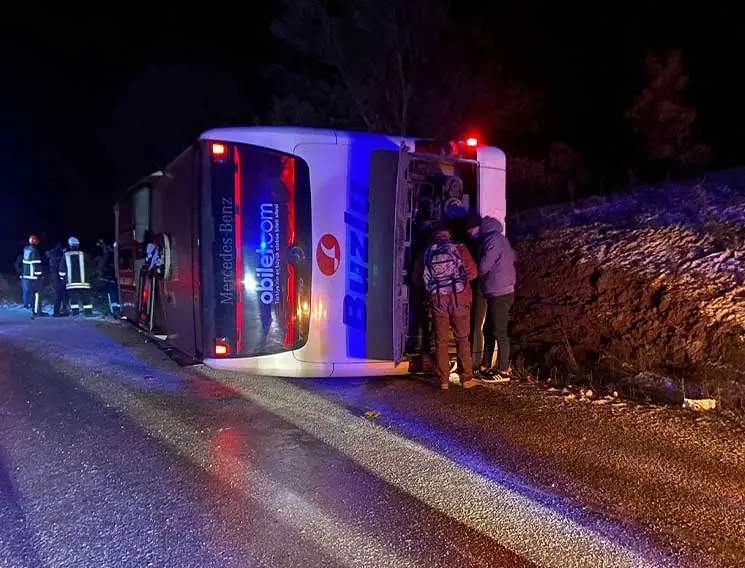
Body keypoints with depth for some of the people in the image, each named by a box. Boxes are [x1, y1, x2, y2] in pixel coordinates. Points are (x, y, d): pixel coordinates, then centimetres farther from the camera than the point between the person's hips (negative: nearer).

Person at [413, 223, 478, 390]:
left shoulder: (426, 253, 6)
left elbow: (417, 279, 9)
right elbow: (473, 272, -3)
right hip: (459, 298, -1)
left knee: (441, 341, 8)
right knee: (462, 339, 9)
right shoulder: (459, 248, 0)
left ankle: (444, 381, 11)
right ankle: (467, 378, 13)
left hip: (437, 300, 1)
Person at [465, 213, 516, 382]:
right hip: (496, 292, 10)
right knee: (488, 330, 15)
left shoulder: (493, 239, -16)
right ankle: (485, 367, 25)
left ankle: (504, 372, 6)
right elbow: (512, 257, 22)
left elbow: (482, 267, -18)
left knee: (500, 333, -2)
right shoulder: (493, 237, 14)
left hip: (500, 294, -10)